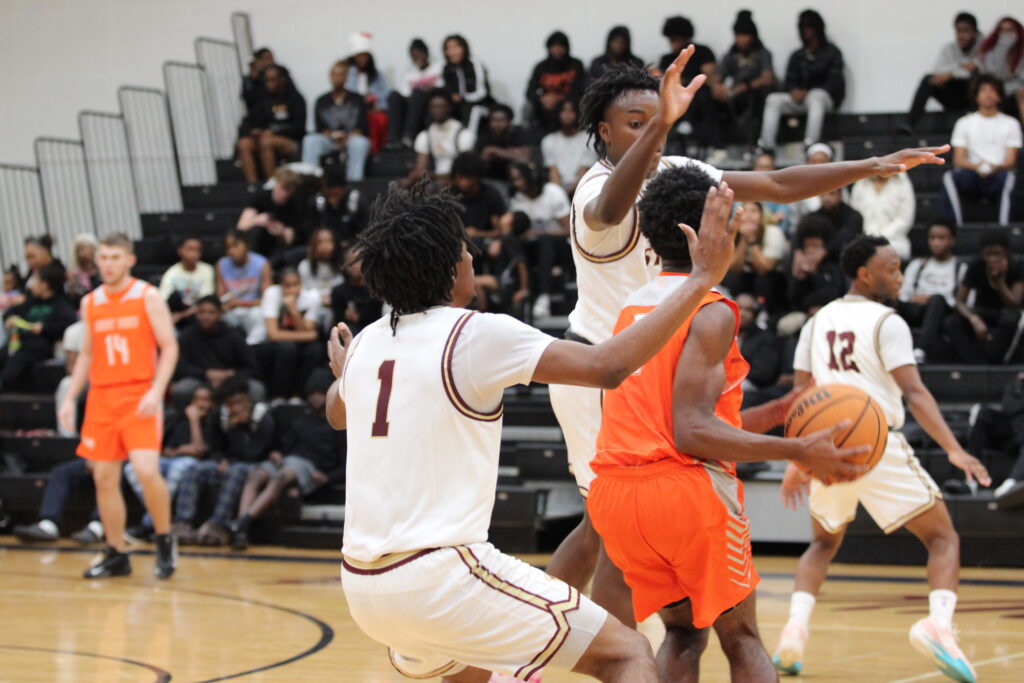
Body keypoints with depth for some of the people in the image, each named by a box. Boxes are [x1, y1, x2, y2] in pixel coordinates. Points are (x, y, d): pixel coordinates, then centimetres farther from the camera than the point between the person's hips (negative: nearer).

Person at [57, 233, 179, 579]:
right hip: (101, 398, 5)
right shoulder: (90, 303, 12)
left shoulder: (148, 297, -3)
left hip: (139, 397, -5)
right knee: (104, 477, 4)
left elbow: (169, 347, -5)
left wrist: (156, 391, -17)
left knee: (146, 470, -19)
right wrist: (70, 398, 11)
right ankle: (116, 555, 14)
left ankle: (165, 542, 0)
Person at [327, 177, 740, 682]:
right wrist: (703, 277, -12)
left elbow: (336, 413, 35)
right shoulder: (475, 334, -10)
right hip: (441, 573, -8)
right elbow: (608, 366, -17)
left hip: (362, 584, 8)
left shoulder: (368, 343, 11)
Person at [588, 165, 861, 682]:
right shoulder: (712, 313, -7)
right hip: (684, 489, -6)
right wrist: (799, 452, -15)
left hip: (615, 491, 7)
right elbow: (693, 434, -16)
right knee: (741, 640, 7)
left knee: (682, 633, 20)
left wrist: (776, 413, 23)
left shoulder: (633, 308, 18)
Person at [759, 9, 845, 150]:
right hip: (800, 98, 5)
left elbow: (834, 82, -4)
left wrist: (807, 92, -15)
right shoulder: (797, 56, 20)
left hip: (826, 97, -5)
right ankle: (766, 145, -30)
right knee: (773, 99, -20)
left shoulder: (832, 53, 6)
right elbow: (790, 81, 15)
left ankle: (810, 145, -55)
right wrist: (794, 91, -11)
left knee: (815, 98, -40)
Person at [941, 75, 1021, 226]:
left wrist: (996, 167, -20)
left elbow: (1011, 161, 5)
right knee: (949, 177, -32)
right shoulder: (964, 123, 17)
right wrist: (975, 166, -17)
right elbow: (958, 159, 6)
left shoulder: (1011, 124, 15)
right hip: (971, 177, 1)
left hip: (998, 176, -1)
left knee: (1009, 177, -37)